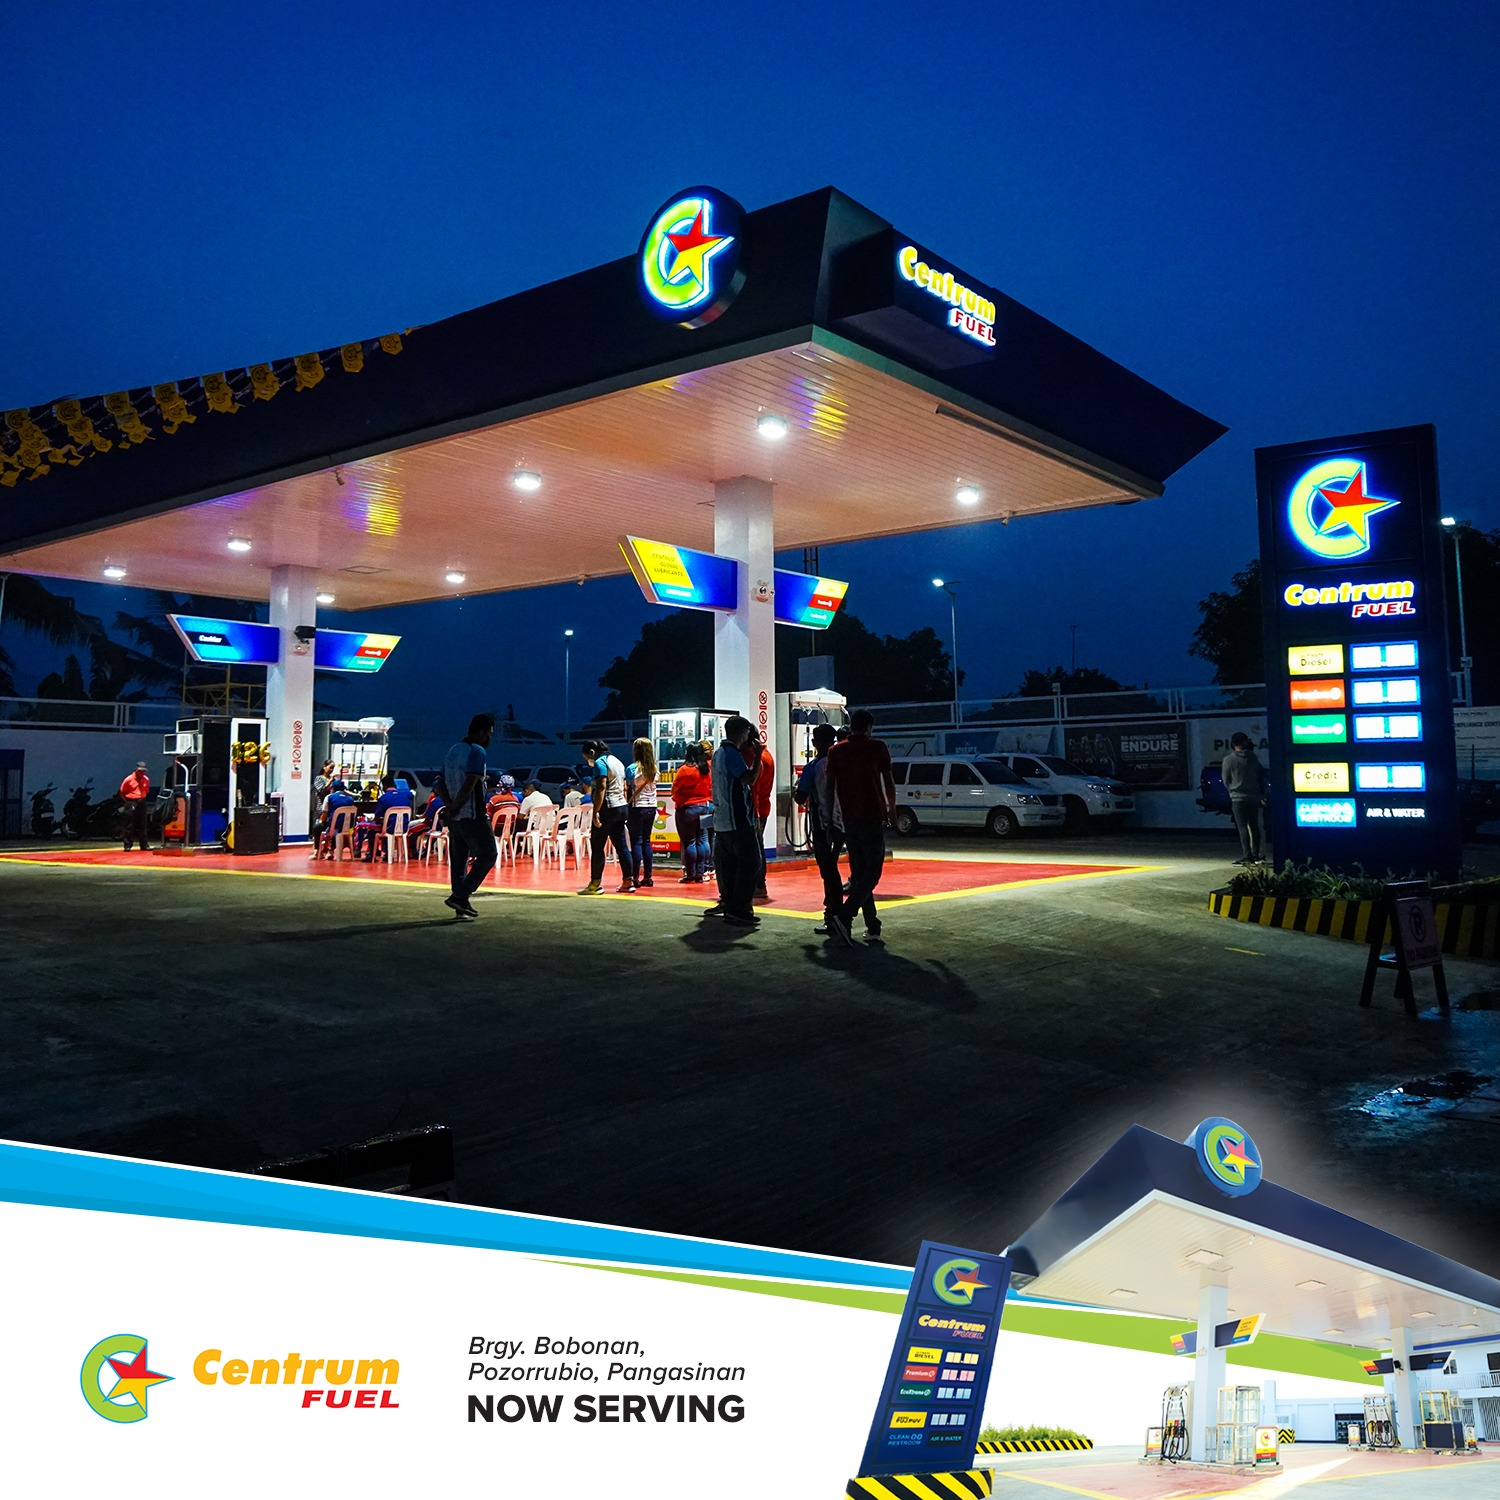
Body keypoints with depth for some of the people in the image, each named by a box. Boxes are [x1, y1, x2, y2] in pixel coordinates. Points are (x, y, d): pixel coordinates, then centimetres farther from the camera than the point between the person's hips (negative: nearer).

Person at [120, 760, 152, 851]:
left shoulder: (146, 780, 6)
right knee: (129, 826, -3)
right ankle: (127, 846, 1)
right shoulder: (129, 780, -7)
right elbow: (122, 792, 0)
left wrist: (142, 799, 7)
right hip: (131, 804, -4)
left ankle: (144, 845, 12)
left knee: (143, 826, 7)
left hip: (142, 803, 5)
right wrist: (128, 802, -4)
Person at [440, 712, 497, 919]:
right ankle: (460, 896, -6)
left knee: (458, 861, 11)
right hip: (472, 816, -8)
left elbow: (441, 784, 13)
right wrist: (455, 807, -11)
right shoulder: (477, 752, -12)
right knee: (488, 855, 1)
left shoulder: (452, 751, 15)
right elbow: (469, 786, -22)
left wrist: (450, 806, 0)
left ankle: (461, 906, 12)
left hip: (455, 817, 8)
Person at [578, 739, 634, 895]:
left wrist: (596, 812, -21)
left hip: (608, 808, -9)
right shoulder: (617, 762, 19)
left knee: (597, 847, -3)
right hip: (622, 807, 9)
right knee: (621, 846, 8)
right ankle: (628, 881, 6)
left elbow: (601, 788, -19)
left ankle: (595, 883, -2)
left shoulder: (600, 763, -9)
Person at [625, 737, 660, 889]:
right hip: (652, 806, 5)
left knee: (636, 842, -2)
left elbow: (628, 788, -11)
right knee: (646, 841, 12)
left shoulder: (632, 768, -11)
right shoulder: (654, 768, 5)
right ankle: (647, 877, 12)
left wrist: (628, 801, 2)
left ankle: (636, 878, -4)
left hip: (637, 808, -5)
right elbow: (652, 786, 5)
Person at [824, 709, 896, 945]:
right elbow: (888, 782, 2)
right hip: (872, 817, -4)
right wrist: (892, 808, 17)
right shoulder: (877, 747, -2)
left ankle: (872, 925, 15)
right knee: (872, 872, -4)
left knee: (859, 872, 13)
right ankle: (843, 916, -22)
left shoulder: (836, 751, 7)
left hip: (848, 818, 5)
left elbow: (830, 786, 3)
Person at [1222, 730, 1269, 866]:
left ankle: (1246, 856, -10)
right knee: (1254, 826, 10)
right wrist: (1261, 795, 16)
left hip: (1238, 798, -4)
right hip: (1254, 797, 4)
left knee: (1242, 827, -4)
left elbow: (1226, 781, 2)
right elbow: (1261, 777, 8)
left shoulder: (1228, 760, -6)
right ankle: (1256, 855, 12)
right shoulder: (1254, 758, 3)